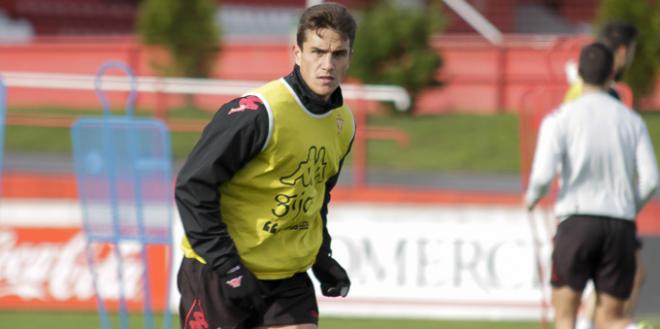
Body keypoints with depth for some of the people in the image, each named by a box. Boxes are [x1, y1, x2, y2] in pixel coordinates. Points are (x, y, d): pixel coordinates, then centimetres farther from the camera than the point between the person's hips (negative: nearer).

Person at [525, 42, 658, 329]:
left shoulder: (559, 119, -1)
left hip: (576, 221, -2)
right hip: (621, 224, 2)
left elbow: (543, 175, -10)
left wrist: (532, 197, 12)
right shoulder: (632, 120, 9)